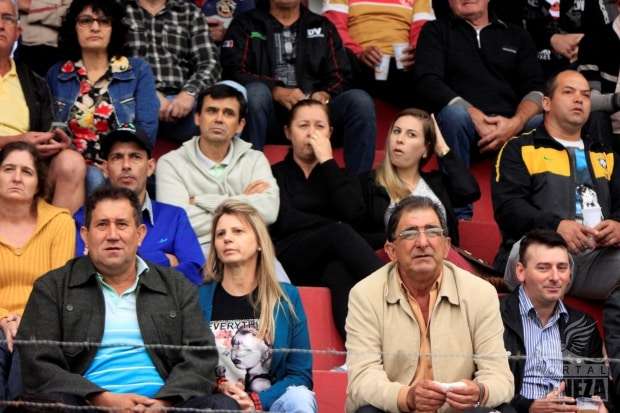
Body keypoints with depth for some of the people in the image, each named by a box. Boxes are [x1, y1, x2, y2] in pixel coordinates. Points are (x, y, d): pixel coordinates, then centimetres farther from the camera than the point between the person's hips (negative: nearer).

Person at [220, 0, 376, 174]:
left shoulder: (323, 26, 21)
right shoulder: (245, 25, 13)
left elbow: (340, 76, 11)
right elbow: (232, 71, -2)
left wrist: (324, 95, -13)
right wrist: (277, 92, -18)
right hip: (271, 113, -2)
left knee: (360, 100, -24)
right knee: (256, 91, -33)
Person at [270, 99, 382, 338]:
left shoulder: (340, 176, 26)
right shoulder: (275, 174, 18)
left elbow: (352, 213, 1)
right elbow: (284, 221, -2)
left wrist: (327, 162, 5)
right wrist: (336, 228, -1)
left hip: (330, 264, 2)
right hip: (288, 261, -2)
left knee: (340, 273, -39)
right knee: (339, 234, -35)